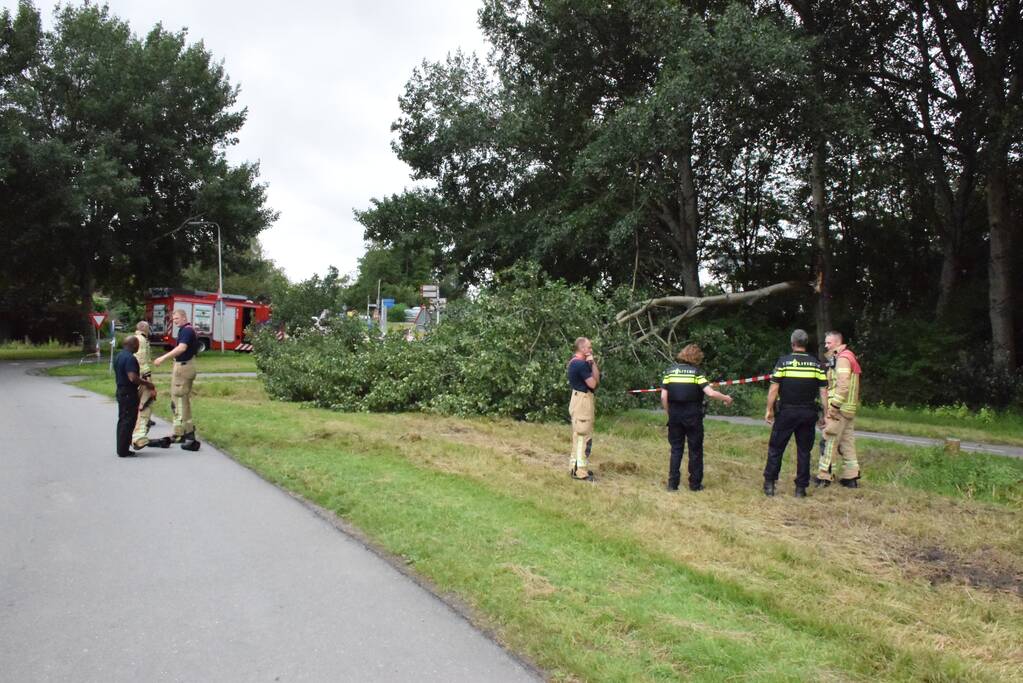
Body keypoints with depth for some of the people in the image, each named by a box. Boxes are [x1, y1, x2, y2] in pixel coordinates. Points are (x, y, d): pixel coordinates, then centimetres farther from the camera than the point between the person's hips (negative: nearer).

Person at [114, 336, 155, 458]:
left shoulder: (118, 356, 13)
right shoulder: (130, 358, -19)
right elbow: (133, 377, -27)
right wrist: (147, 383, -15)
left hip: (120, 391, 10)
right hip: (129, 393, -10)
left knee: (122, 421, 15)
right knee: (128, 422, -4)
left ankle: (121, 449, 21)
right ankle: (124, 451, -1)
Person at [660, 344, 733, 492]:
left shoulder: (669, 371, 2)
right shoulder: (696, 372, -7)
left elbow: (663, 397, -3)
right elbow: (710, 393, -15)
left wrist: (669, 413, 9)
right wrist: (726, 398, 2)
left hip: (675, 417, 3)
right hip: (693, 418, -2)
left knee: (676, 450, 11)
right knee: (695, 451, 10)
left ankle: (672, 483, 9)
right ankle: (695, 484, 15)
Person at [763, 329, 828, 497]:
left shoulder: (783, 361, -6)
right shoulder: (817, 364, 2)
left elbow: (774, 389, -8)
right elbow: (823, 392, 0)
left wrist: (769, 410, 0)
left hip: (786, 412, -2)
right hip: (808, 413, 2)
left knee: (776, 448, 7)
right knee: (804, 450, 9)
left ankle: (769, 483, 8)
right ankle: (801, 488, 12)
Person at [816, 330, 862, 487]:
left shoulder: (843, 358, -12)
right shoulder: (848, 357, 20)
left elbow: (843, 385, -22)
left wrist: (833, 407, -23)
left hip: (840, 409, -10)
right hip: (848, 410, 10)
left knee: (829, 442, -6)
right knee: (847, 442, 12)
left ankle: (823, 477, -4)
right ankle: (851, 477, 16)